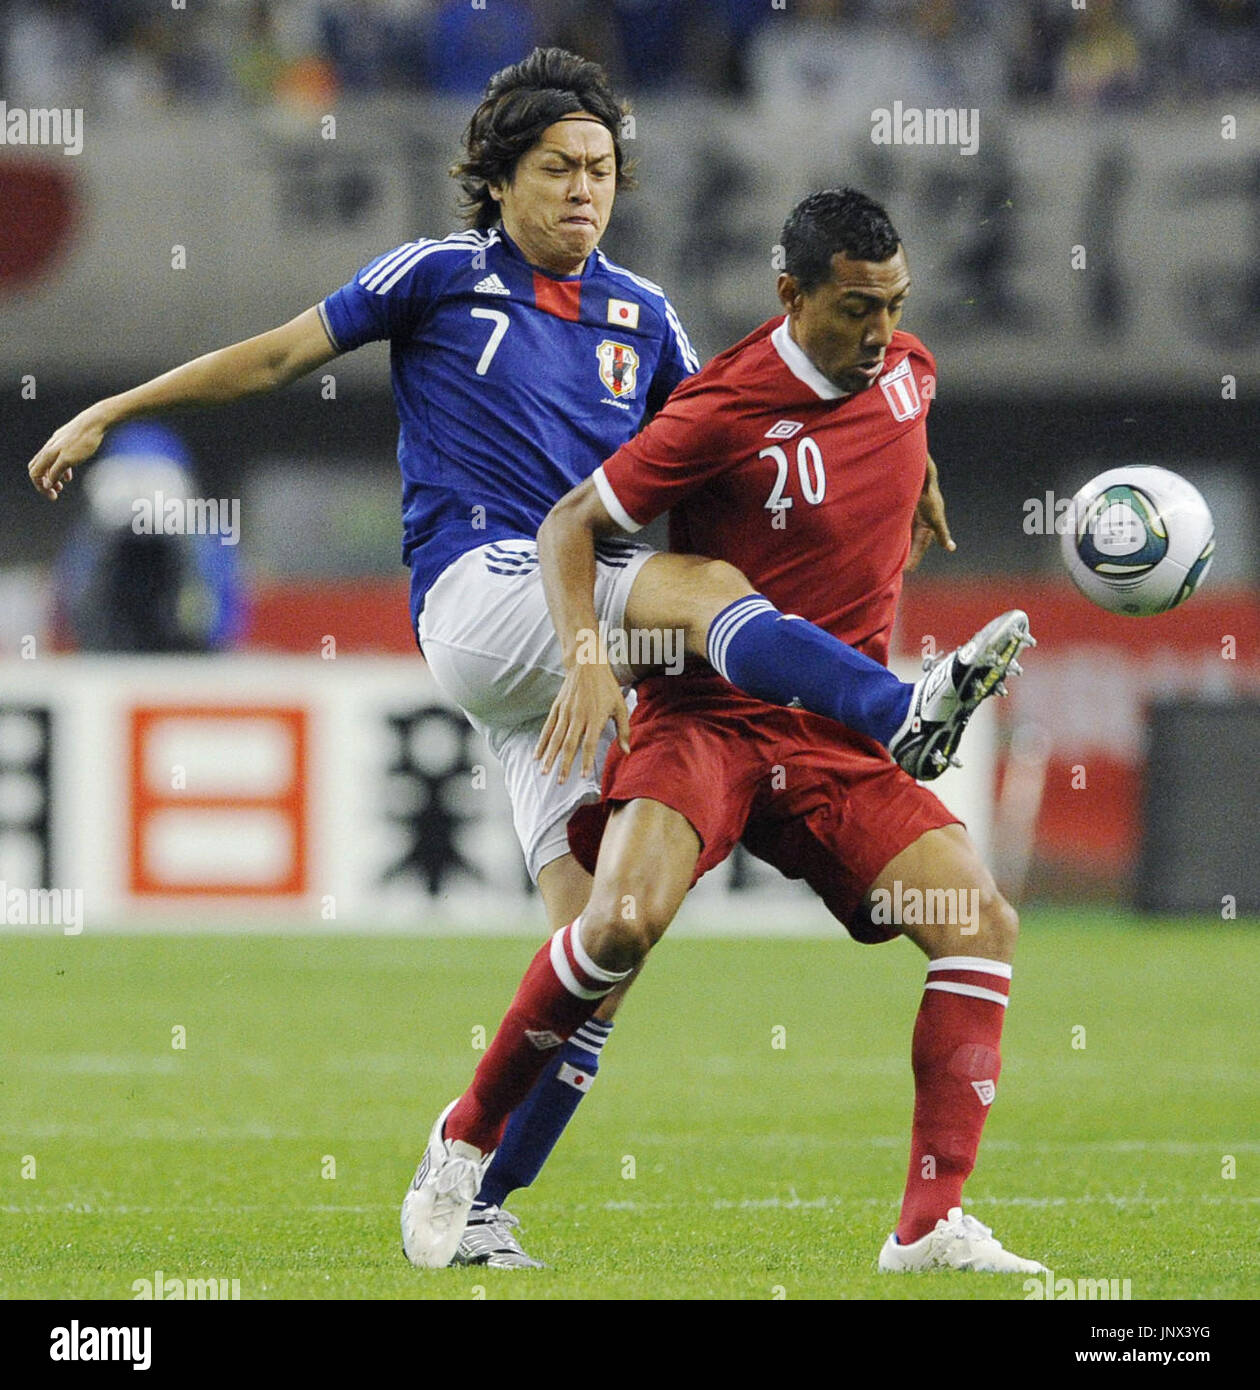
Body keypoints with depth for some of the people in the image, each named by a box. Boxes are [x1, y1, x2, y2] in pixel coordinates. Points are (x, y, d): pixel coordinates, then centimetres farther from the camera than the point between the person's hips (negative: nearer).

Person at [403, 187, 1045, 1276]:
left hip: (838, 737, 6)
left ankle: (931, 1226, -11)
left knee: (983, 922, -12)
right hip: (707, 717, -6)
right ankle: (467, 1139, -7)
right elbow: (570, 524, -10)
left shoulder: (908, 374, 4)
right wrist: (586, 656, -25)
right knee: (627, 919, -30)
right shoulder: (727, 411, -15)